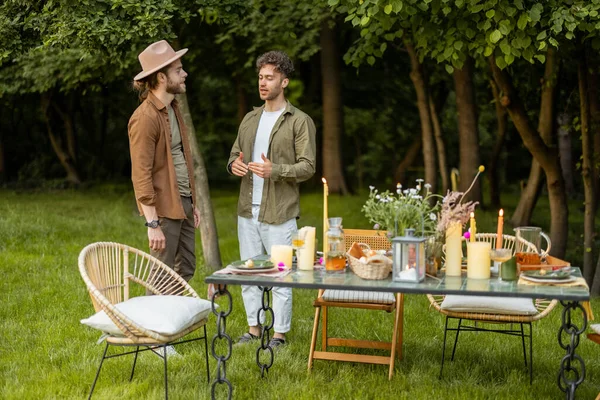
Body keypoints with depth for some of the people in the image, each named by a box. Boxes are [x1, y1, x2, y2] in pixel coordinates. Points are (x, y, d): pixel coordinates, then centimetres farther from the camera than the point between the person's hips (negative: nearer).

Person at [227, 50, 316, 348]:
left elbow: (307, 166, -9)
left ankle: (279, 334, 11)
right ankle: (253, 328, 24)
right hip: (247, 211, 6)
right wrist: (234, 165, -6)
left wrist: (275, 170, -24)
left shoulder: (300, 121, -5)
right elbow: (235, 154, 19)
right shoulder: (250, 119, 14)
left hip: (279, 214, -6)